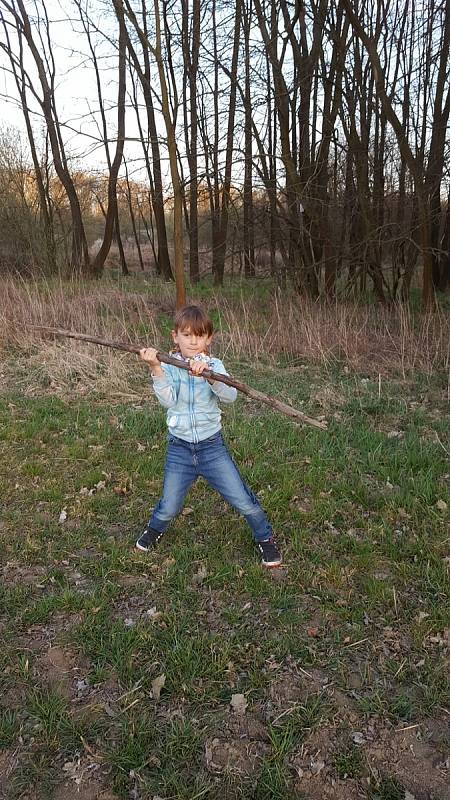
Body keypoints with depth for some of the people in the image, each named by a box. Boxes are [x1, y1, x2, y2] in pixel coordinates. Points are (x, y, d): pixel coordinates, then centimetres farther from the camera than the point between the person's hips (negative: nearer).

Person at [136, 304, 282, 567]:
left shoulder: (214, 366, -6)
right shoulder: (169, 367, -5)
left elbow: (230, 395, -23)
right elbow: (168, 400, -21)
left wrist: (207, 374, -39)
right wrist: (156, 369, -34)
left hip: (212, 446, 0)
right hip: (179, 449, 1)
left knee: (244, 501, 1)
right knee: (169, 507, 11)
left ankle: (266, 538, 28)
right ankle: (155, 529, 45)